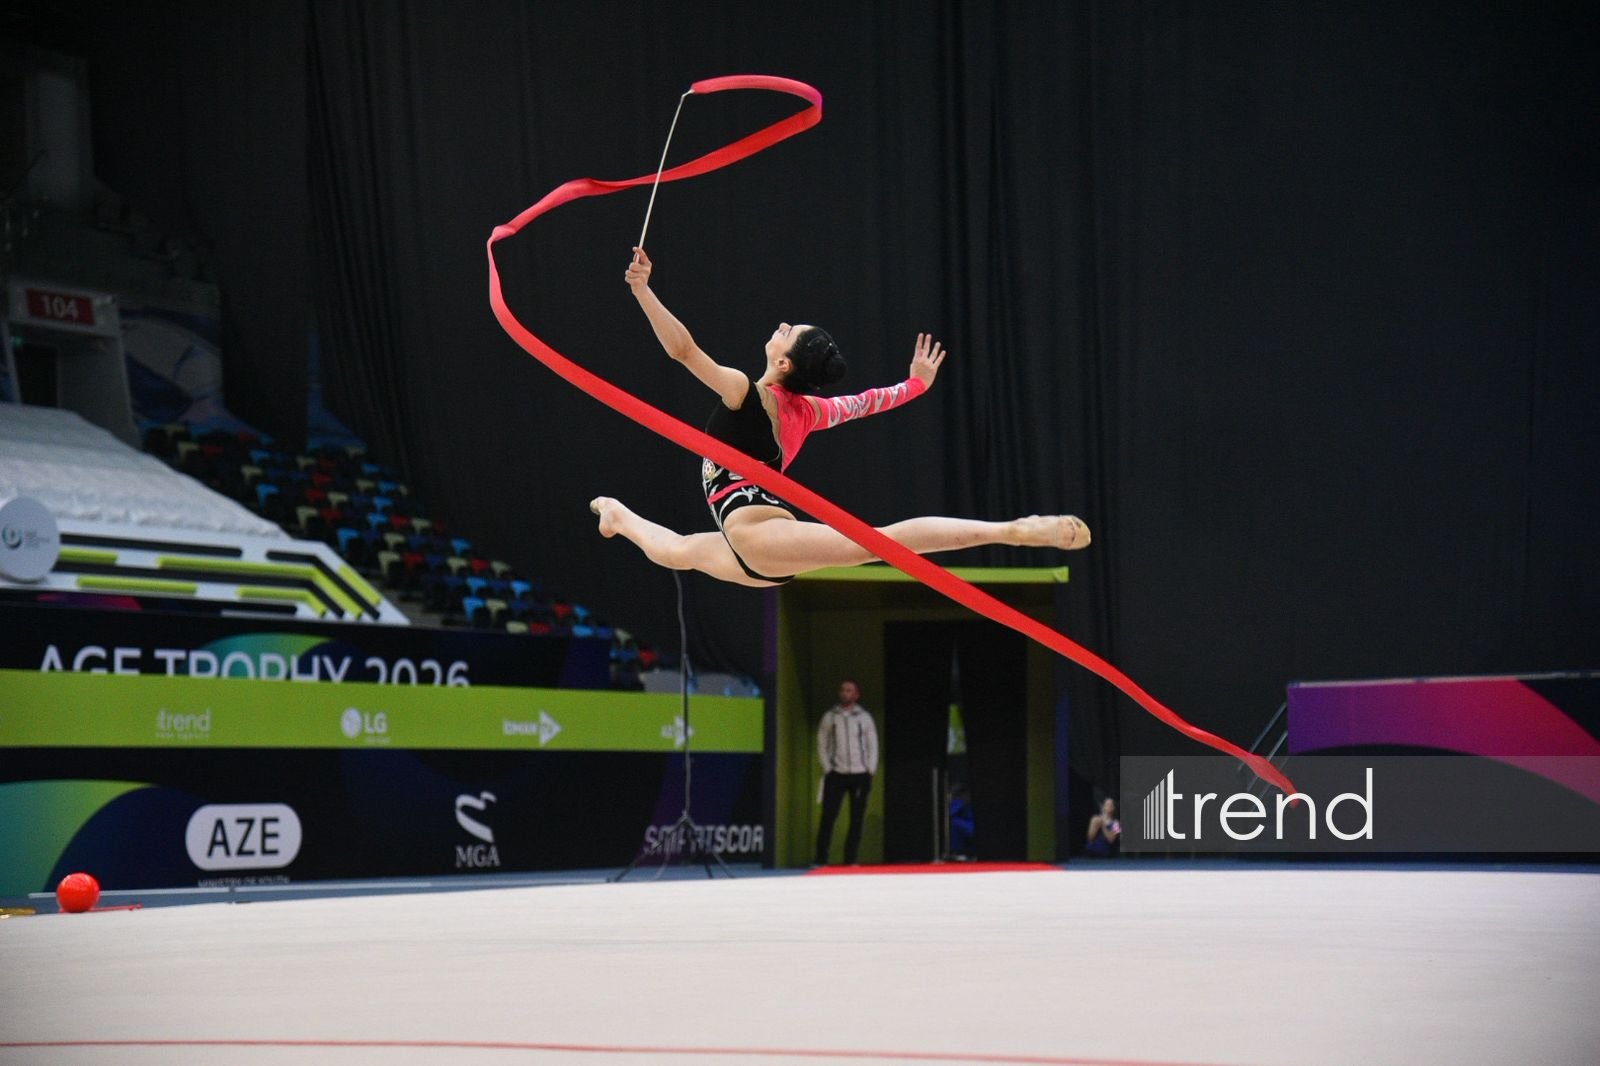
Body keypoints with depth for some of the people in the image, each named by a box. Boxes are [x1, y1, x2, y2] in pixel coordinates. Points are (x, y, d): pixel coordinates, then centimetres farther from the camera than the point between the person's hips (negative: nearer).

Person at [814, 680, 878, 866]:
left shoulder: (864, 717, 7)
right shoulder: (829, 716, 5)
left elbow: (873, 745, 8)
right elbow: (822, 743, 6)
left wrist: (871, 770, -1)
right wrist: (827, 768, -4)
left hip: (860, 774, 1)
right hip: (836, 774, -1)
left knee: (857, 819, 1)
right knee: (828, 817, -6)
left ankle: (850, 859, 6)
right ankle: (821, 859, -4)